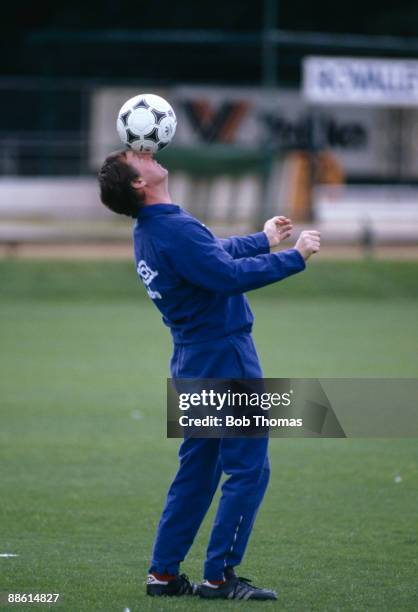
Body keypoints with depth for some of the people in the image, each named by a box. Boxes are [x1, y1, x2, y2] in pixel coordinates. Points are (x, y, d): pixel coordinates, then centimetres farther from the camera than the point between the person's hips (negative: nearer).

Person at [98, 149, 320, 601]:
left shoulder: (148, 232, 10)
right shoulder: (176, 231, -22)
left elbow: (215, 253, 25)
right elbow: (231, 275, -29)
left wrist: (262, 240, 36)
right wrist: (294, 258, -20)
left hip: (193, 361, 10)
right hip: (225, 357, -10)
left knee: (197, 470, 15)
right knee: (248, 469, -5)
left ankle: (164, 573, 16)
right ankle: (220, 577, -5)